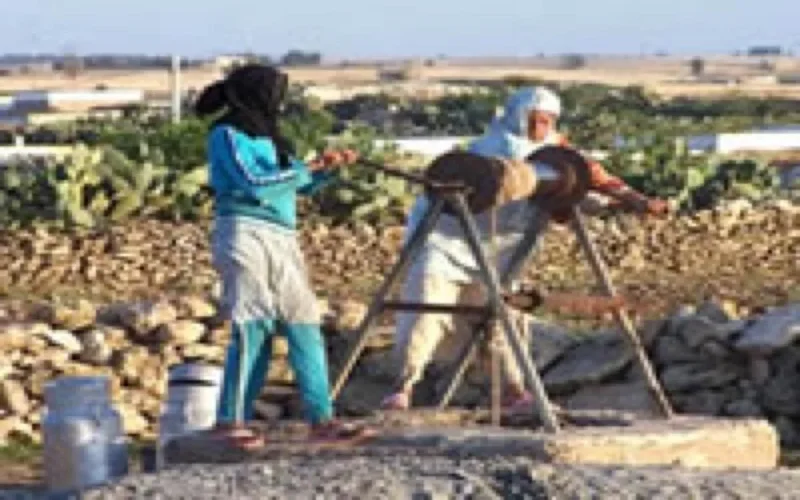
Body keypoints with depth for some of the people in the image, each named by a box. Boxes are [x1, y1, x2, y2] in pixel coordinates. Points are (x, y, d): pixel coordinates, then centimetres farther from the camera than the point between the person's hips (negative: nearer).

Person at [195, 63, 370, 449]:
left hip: (282, 239, 8)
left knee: (304, 326, 2)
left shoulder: (266, 136, 20)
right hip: (246, 233, -8)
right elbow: (253, 182, -16)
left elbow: (300, 185, 26)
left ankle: (321, 420, 1)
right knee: (251, 327, -10)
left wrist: (329, 168, 9)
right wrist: (307, 168, -10)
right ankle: (231, 421, -5)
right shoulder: (227, 135, -4)